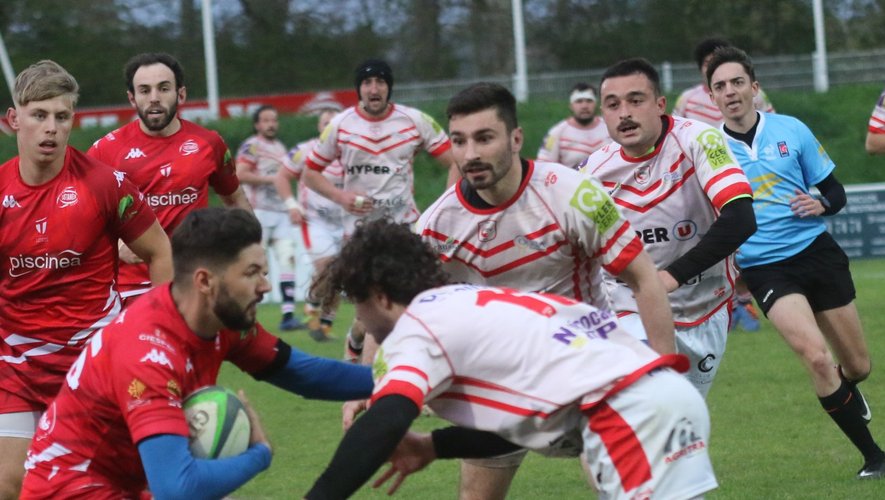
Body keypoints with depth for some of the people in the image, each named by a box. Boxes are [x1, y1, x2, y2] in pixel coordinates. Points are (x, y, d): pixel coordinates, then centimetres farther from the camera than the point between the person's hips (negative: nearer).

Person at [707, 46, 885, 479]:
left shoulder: (791, 130, 1)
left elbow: (835, 191, 8)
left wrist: (821, 204, -14)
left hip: (817, 251, 2)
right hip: (764, 268, -2)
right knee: (816, 356, -23)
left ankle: (844, 391, 48)